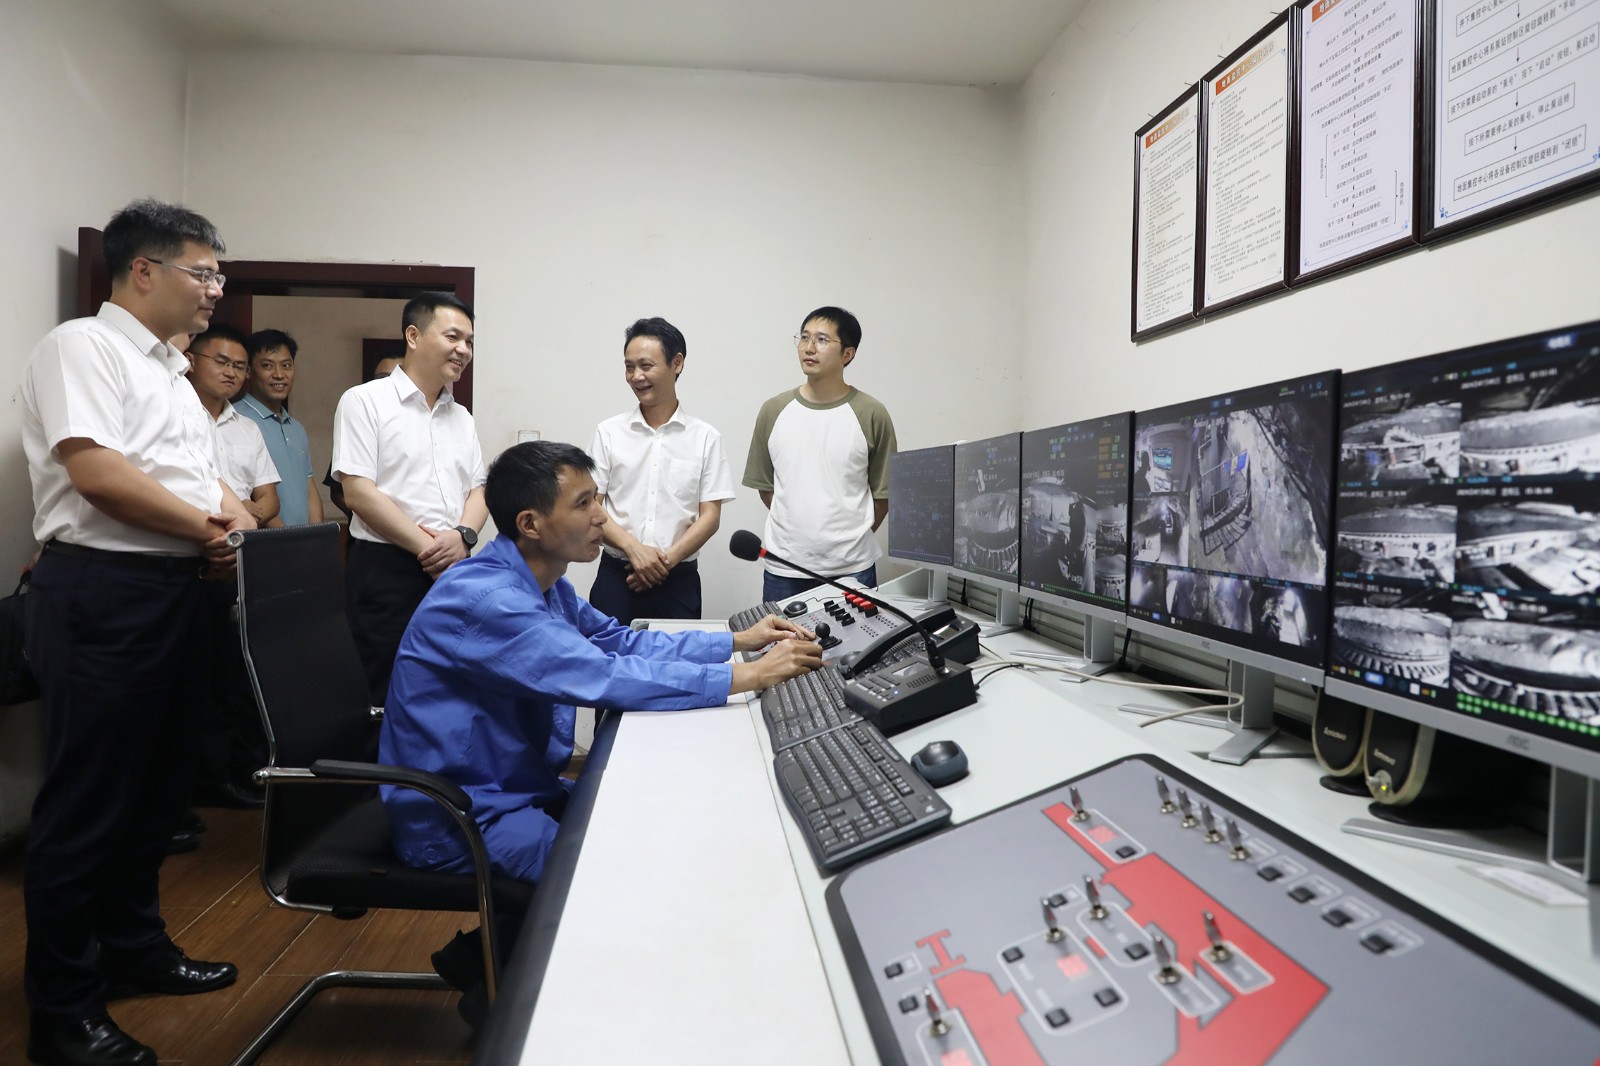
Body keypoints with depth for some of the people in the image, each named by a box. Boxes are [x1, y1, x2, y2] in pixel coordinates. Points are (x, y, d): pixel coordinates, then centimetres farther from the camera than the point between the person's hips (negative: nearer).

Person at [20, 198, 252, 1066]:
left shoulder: (170, 368, 19)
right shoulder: (80, 346, -9)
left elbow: (203, 472, 20)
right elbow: (94, 470, -21)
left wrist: (239, 525, 0)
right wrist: (205, 525, -12)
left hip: (175, 591, 9)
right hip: (102, 592, -9)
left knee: (156, 788, 17)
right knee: (86, 802, 1)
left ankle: (133, 946, 34)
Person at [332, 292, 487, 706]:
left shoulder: (462, 417, 16)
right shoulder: (364, 401, -3)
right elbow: (358, 492, -10)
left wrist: (463, 535, -8)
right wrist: (426, 547, -12)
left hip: (454, 571, 6)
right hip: (385, 570, -5)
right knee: (384, 698, 1)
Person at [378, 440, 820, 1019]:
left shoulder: (544, 582, 4)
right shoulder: (483, 597, -27)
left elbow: (621, 639, 11)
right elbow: (605, 678, -35)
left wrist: (738, 641, 1)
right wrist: (745, 678, -31)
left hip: (518, 787, 9)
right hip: (460, 818, -9)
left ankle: (492, 952, 17)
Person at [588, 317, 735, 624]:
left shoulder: (706, 438, 2)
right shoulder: (609, 433, 4)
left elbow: (710, 516, -1)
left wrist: (667, 560, -13)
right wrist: (634, 548, -14)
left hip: (678, 580, 0)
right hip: (615, 576, 1)